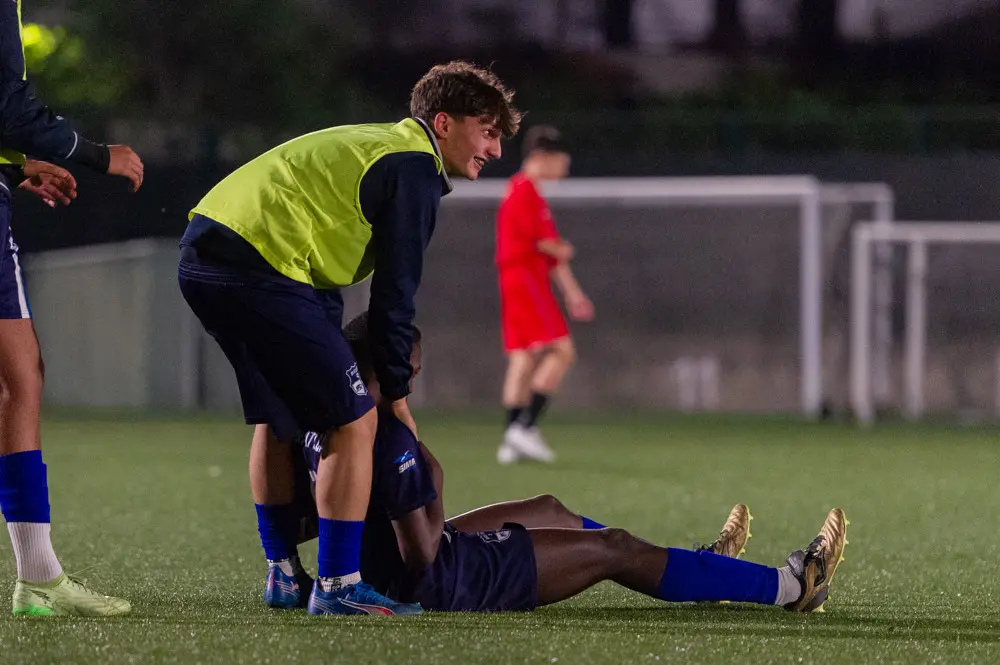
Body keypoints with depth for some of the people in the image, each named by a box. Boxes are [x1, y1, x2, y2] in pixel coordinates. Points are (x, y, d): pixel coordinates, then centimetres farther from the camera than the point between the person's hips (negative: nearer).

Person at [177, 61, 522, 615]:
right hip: (258, 267, -11)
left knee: (276, 416, 25)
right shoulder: (414, 168, -3)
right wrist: (397, 393, 4)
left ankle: (283, 575, 32)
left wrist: (330, 352, 24)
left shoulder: (369, 145, 27)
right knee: (354, 422, -5)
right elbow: (393, 294, -5)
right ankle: (337, 587, -3)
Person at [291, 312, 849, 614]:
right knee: (615, 549, 2)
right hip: (435, 586, -10)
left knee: (549, 510, 28)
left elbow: (297, 524, 11)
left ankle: (690, 570, 47)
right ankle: (788, 587, 13)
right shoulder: (389, 438, -28)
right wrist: (433, 486, -14)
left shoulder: (319, 427, 0)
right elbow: (422, 552, -29)